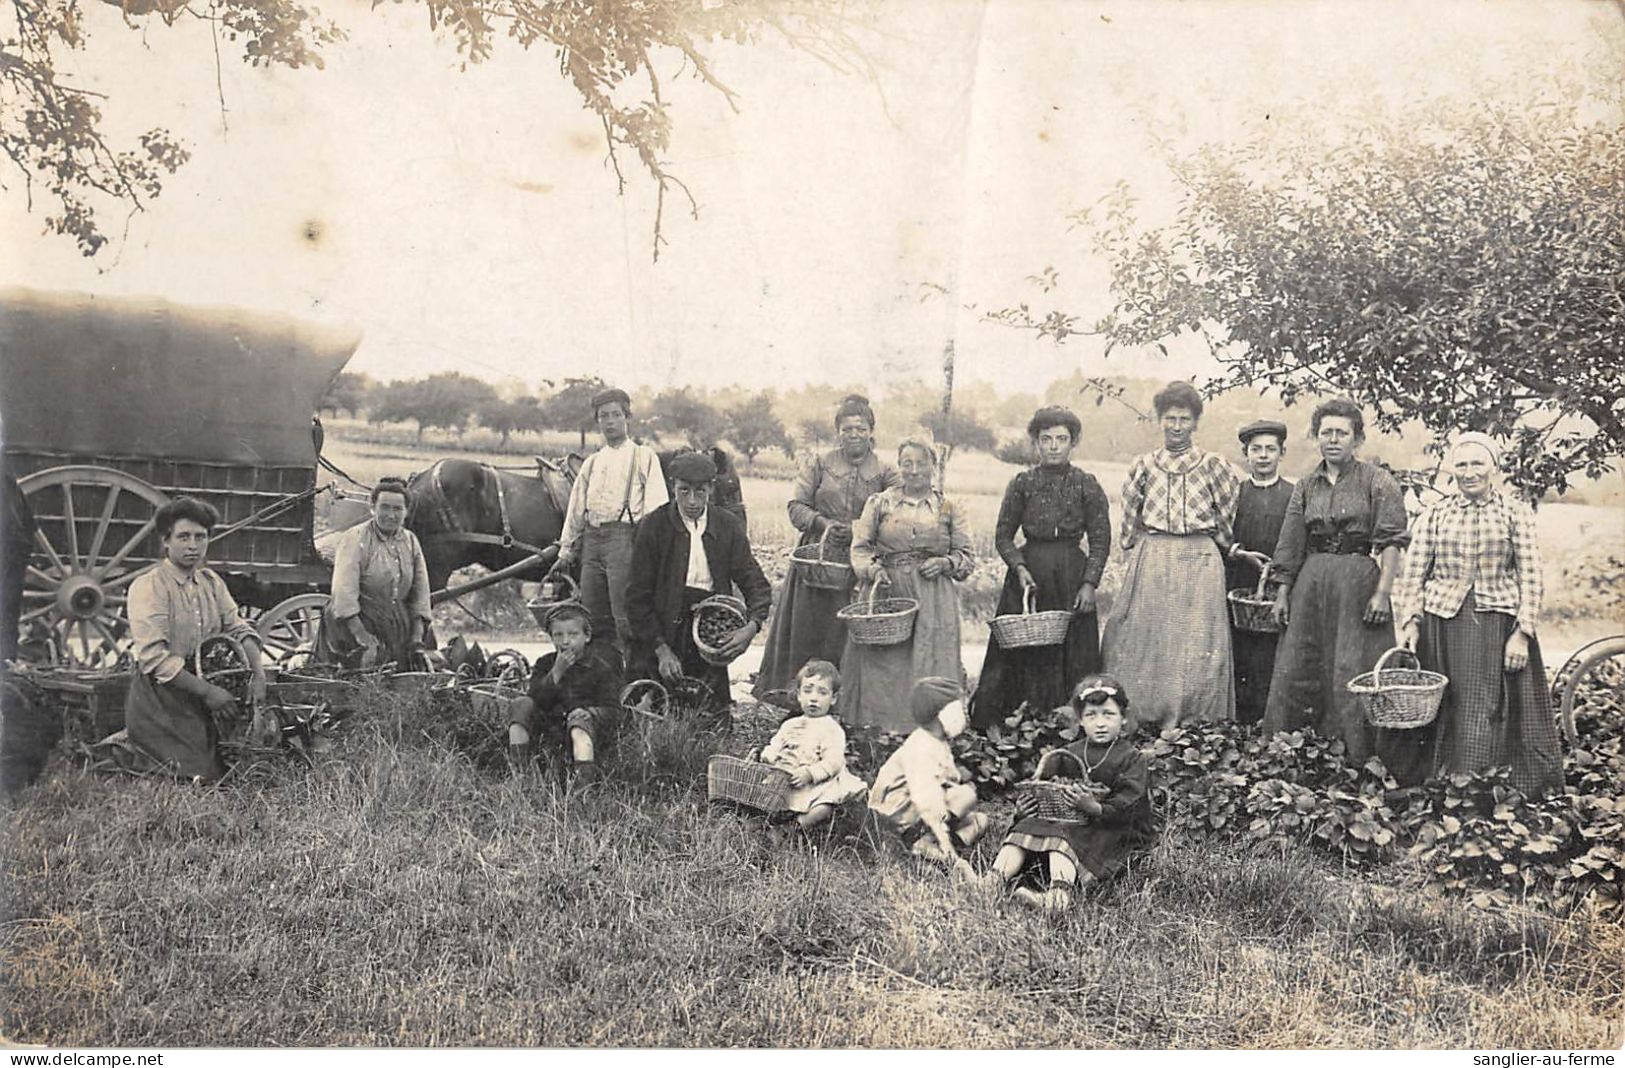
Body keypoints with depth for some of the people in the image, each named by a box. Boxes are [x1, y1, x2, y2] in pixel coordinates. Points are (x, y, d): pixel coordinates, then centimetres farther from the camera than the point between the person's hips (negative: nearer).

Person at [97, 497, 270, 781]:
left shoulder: (212, 582, 11)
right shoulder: (147, 587, -11)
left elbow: (238, 629, 7)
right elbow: (154, 658, -19)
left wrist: (258, 672, -13)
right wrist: (207, 691, -24)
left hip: (204, 689, 7)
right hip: (161, 694, -7)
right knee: (201, 775, -11)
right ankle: (123, 748, 12)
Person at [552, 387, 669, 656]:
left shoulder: (644, 457, 6)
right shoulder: (591, 463, 21)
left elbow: (656, 505, -3)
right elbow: (575, 509, 23)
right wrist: (566, 551, 19)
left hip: (623, 536, -5)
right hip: (592, 540, 6)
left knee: (624, 617, -12)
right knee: (594, 618, 6)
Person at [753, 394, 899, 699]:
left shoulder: (885, 473, 6)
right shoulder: (819, 465, 8)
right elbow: (796, 507, 3)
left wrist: (857, 531, -15)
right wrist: (823, 523, -13)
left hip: (860, 567, -1)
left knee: (846, 636, 0)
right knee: (807, 631, 2)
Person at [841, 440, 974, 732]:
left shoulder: (948, 509, 10)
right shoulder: (879, 503, 9)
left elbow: (966, 556, 12)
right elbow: (860, 546, 5)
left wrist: (945, 562, -8)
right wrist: (872, 569, -14)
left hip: (933, 602, 0)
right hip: (885, 594, 0)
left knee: (929, 662, -4)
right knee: (881, 663, -4)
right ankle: (878, 727, 3)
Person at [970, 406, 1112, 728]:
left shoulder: (1086, 485, 1)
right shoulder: (1022, 483, 3)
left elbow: (1101, 539, 2)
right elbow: (1003, 535, 5)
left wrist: (1089, 583, -6)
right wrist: (1019, 567, -10)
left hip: (1072, 574, 0)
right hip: (1028, 573, 0)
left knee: (1073, 652, 0)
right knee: (1021, 649, -1)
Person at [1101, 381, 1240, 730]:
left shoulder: (1215, 466, 3)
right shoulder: (1143, 466, 8)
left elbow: (1227, 523, 8)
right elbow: (1130, 524, 13)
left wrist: (1198, 552, 8)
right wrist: (1148, 554, 8)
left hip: (1200, 565, -1)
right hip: (1150, 563, 1)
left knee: (1196, 648, -3)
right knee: (1146, 643, 0)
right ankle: (1137, 725, 6)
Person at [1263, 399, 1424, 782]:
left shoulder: (1377, 482, -1)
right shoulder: (1305, 487, 12)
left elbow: (1392, 542, -7)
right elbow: (1291, 547, 13)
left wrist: (1382, 592, -15)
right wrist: (1283, 593, 8)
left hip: (1359, 582, -4)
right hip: (1311, 585, 5)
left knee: (1354, 672, -5)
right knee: (1297, 670, 6)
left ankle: (1356, 761, 4)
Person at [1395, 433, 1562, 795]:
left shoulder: (1516, 513, 5)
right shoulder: (1433, 517, 8)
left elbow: (1530, 577, 1)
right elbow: (1412, 575, 7)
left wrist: (1522, 634, -7)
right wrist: (1411, 621, -7)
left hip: (1499, 626, -1)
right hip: (1443, 625, 1)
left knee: (1493, 715, -3)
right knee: (1445, 717, 2)